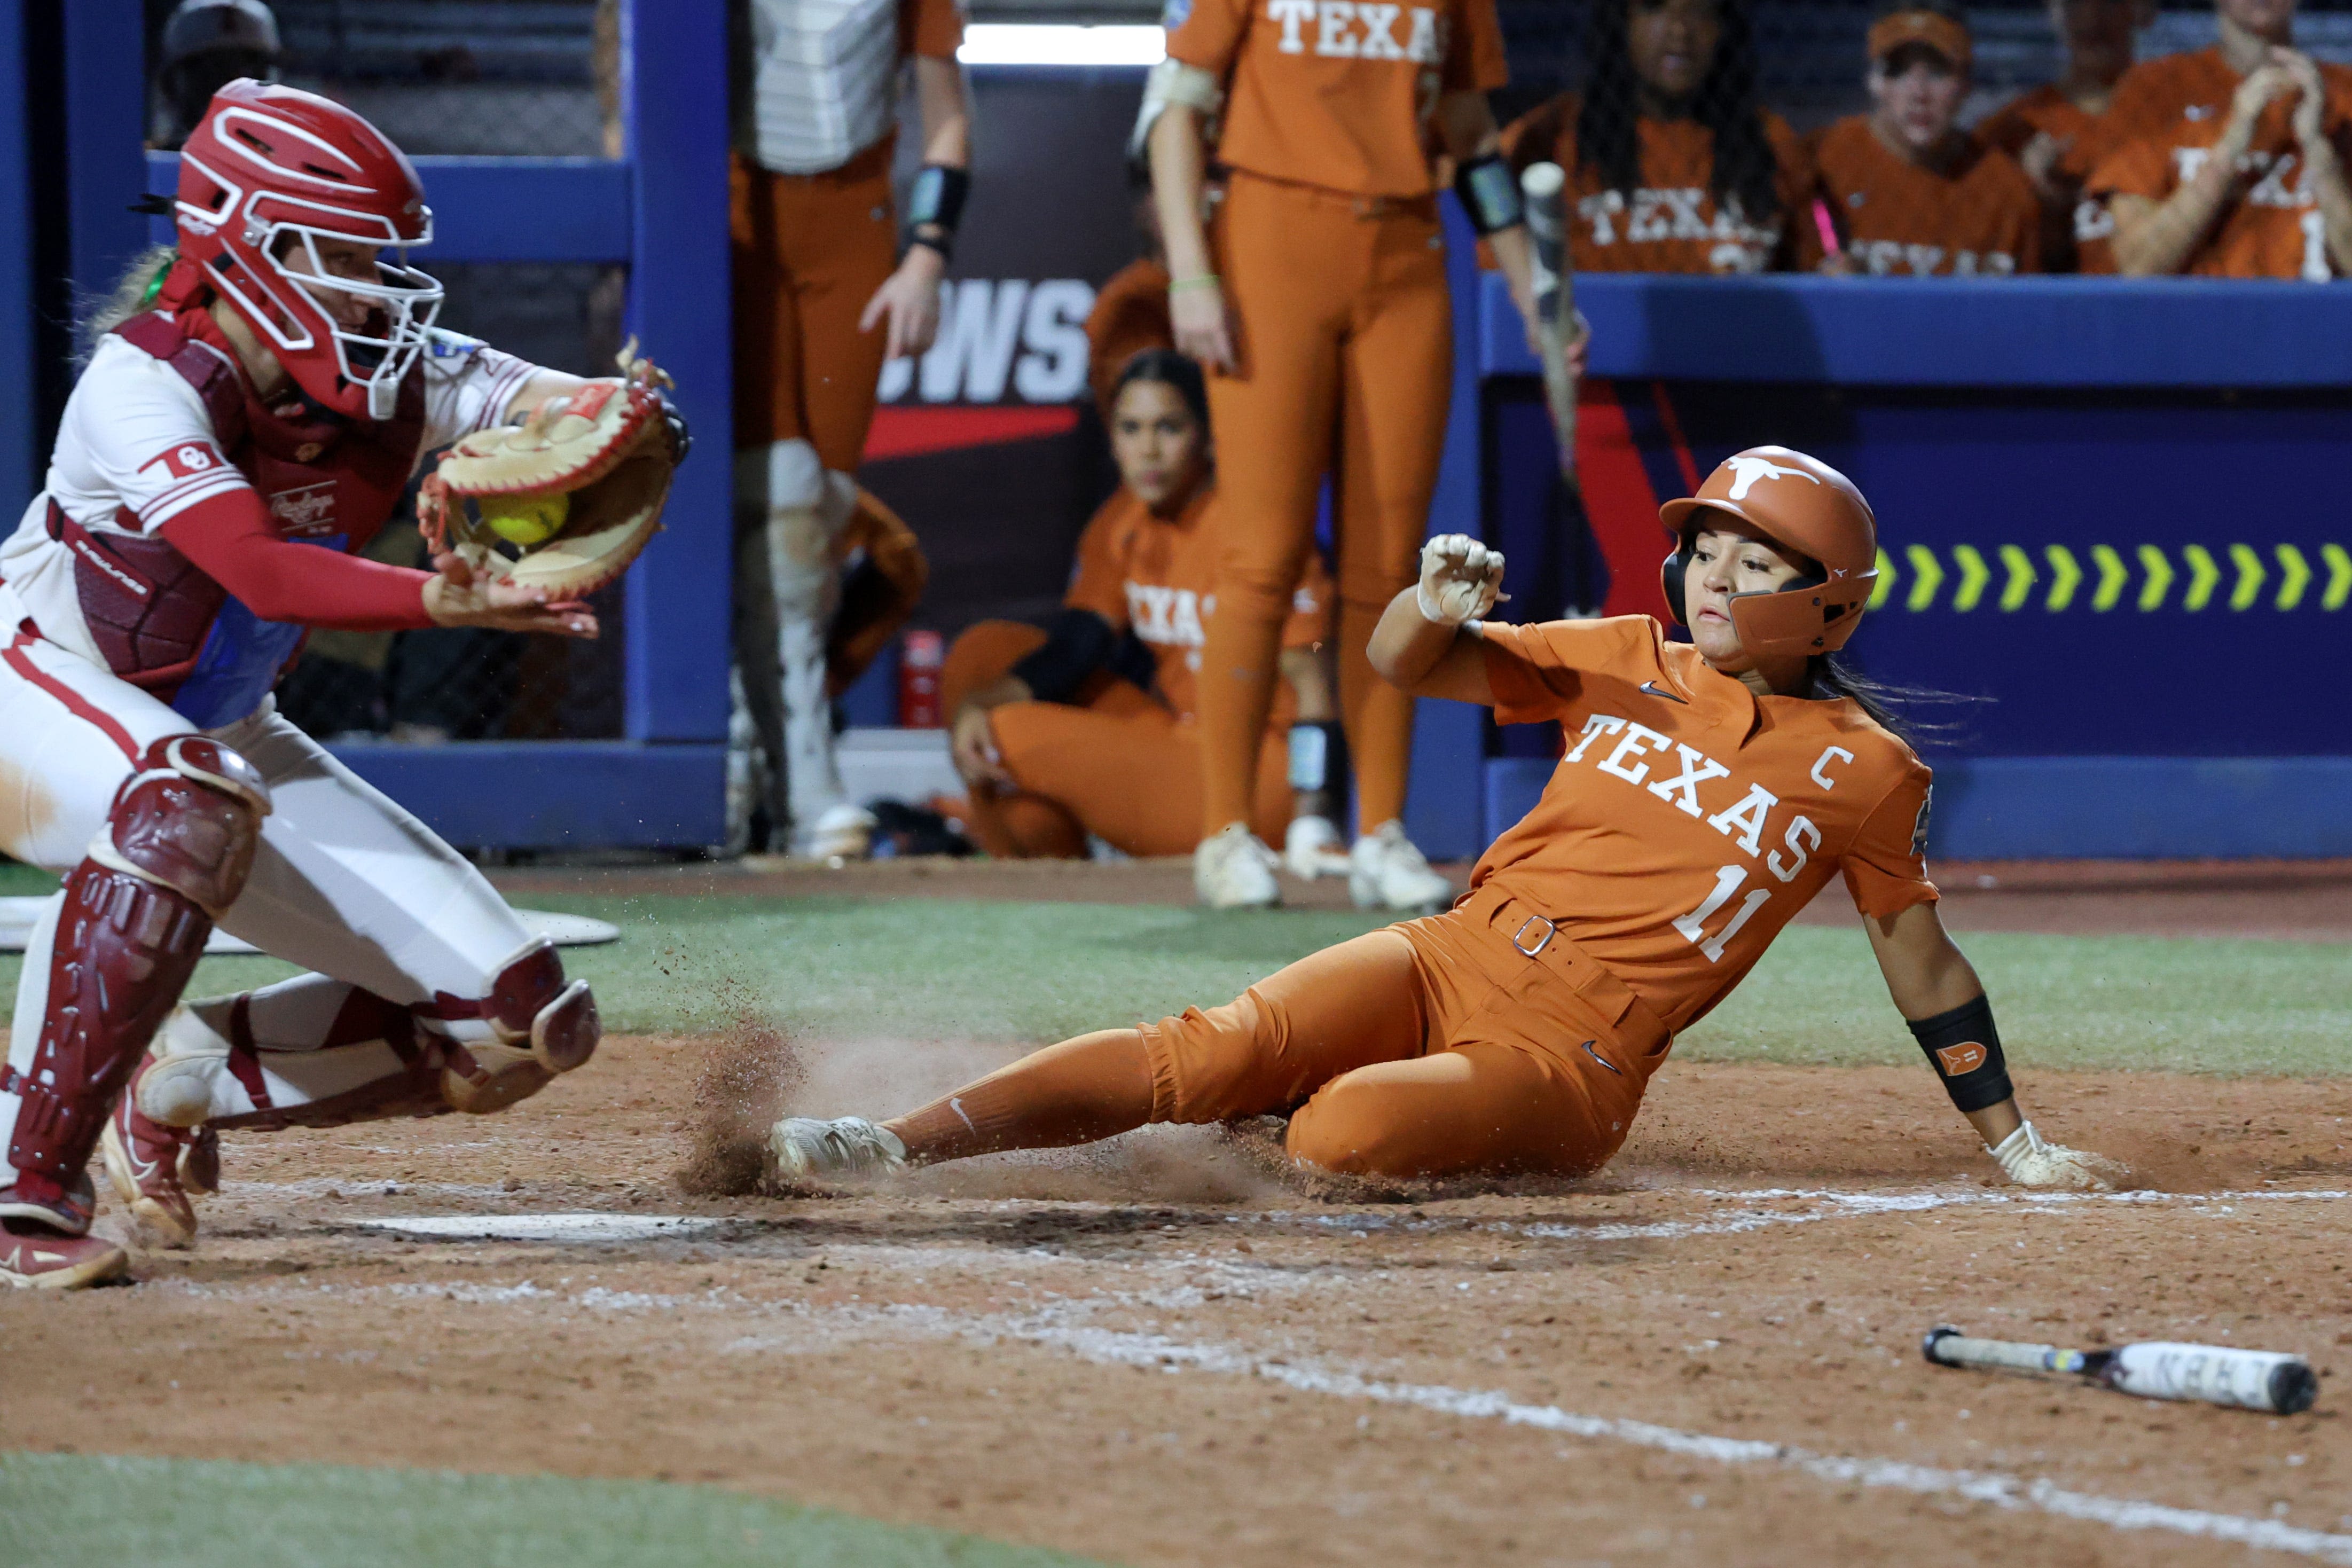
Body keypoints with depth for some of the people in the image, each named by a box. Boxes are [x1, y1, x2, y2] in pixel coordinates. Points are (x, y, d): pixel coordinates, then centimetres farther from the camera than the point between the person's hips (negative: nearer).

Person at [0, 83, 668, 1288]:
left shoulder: (396, 379, -9)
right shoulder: (147, 381, -27)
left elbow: (546, 399, -23)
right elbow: (261, 571, -40)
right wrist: (442, 601, -56)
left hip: (217, 732, 7)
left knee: (522, 1025, -4)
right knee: (190, 801, -44)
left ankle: (172, 1084, 13)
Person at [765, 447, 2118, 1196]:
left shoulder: (1865, 768, 2)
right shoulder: (1626, 662, 12)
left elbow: (1924, 964, 10)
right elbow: (1408, 665, 10)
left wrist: (2013, 1143, 11)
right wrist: (1438, 604, -15)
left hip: (1573, 1061, -3)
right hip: (1449, 963, 3)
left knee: (1345, 1133, -32)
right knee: (1214, 1050, -22)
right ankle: (898, 1144, -27)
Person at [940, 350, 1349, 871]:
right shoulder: (1122, 525, 6)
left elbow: (1306, 677, -19)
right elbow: (1072, 648, 0)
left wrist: (1312, 822, -28)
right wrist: (977, 705, -19)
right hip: (1174, 740, 8)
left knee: (1015, 738, -22)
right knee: (987, 650, 3)